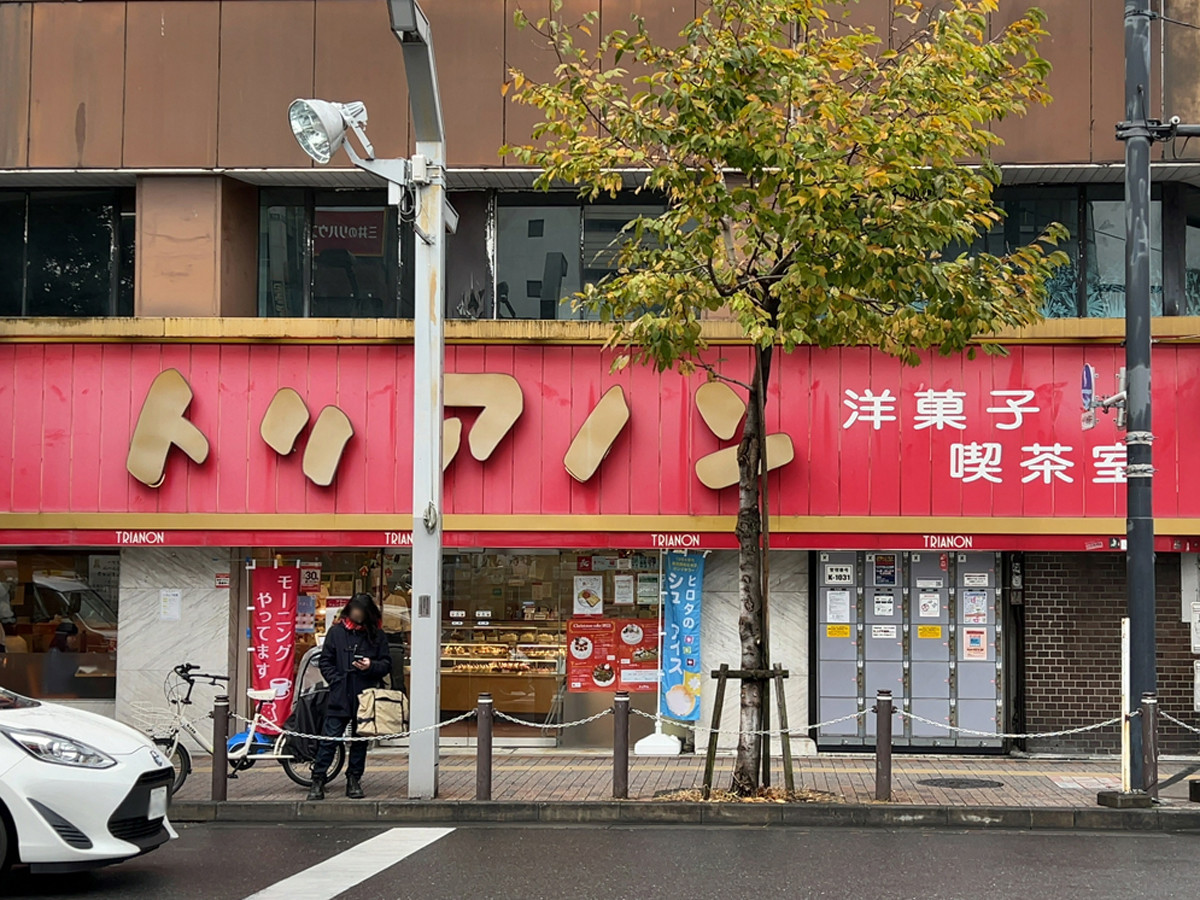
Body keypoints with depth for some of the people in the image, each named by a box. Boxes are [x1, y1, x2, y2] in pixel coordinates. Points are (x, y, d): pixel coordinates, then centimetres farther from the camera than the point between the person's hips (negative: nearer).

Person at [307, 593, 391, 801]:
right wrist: (336, 682, -6)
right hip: (339, 696, -1)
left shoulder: (377, 635, 4)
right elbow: (325, 662, 6)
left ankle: (354, 780, 19)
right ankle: (318, 780, 3)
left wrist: (372, 666, -14)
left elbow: (387, 665, 6)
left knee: (360, 741, 9)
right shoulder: (336, 632, 3)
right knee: (329, 739, -3)